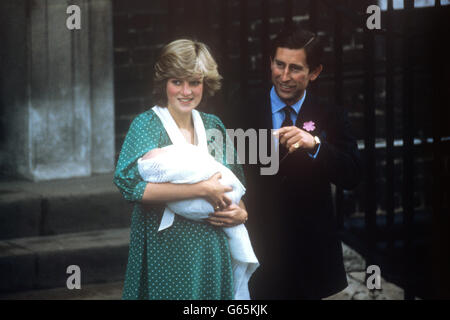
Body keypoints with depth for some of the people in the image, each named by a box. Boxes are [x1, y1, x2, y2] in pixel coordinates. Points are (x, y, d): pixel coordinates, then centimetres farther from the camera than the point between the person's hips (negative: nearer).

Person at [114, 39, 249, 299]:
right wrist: (202, 189, -22)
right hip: (166, 252, -5)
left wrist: (242, 213, -2)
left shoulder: (213, 126, 9)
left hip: (212, 248, 5)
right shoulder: (147, 125, -8)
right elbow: (129, 184, -24)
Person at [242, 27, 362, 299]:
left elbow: (352, 176, -12)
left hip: (312, 248, 0)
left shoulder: (331, 118, 1)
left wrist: (315, 144, -25)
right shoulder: (245, 112, 1)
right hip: (259, 245, 0)